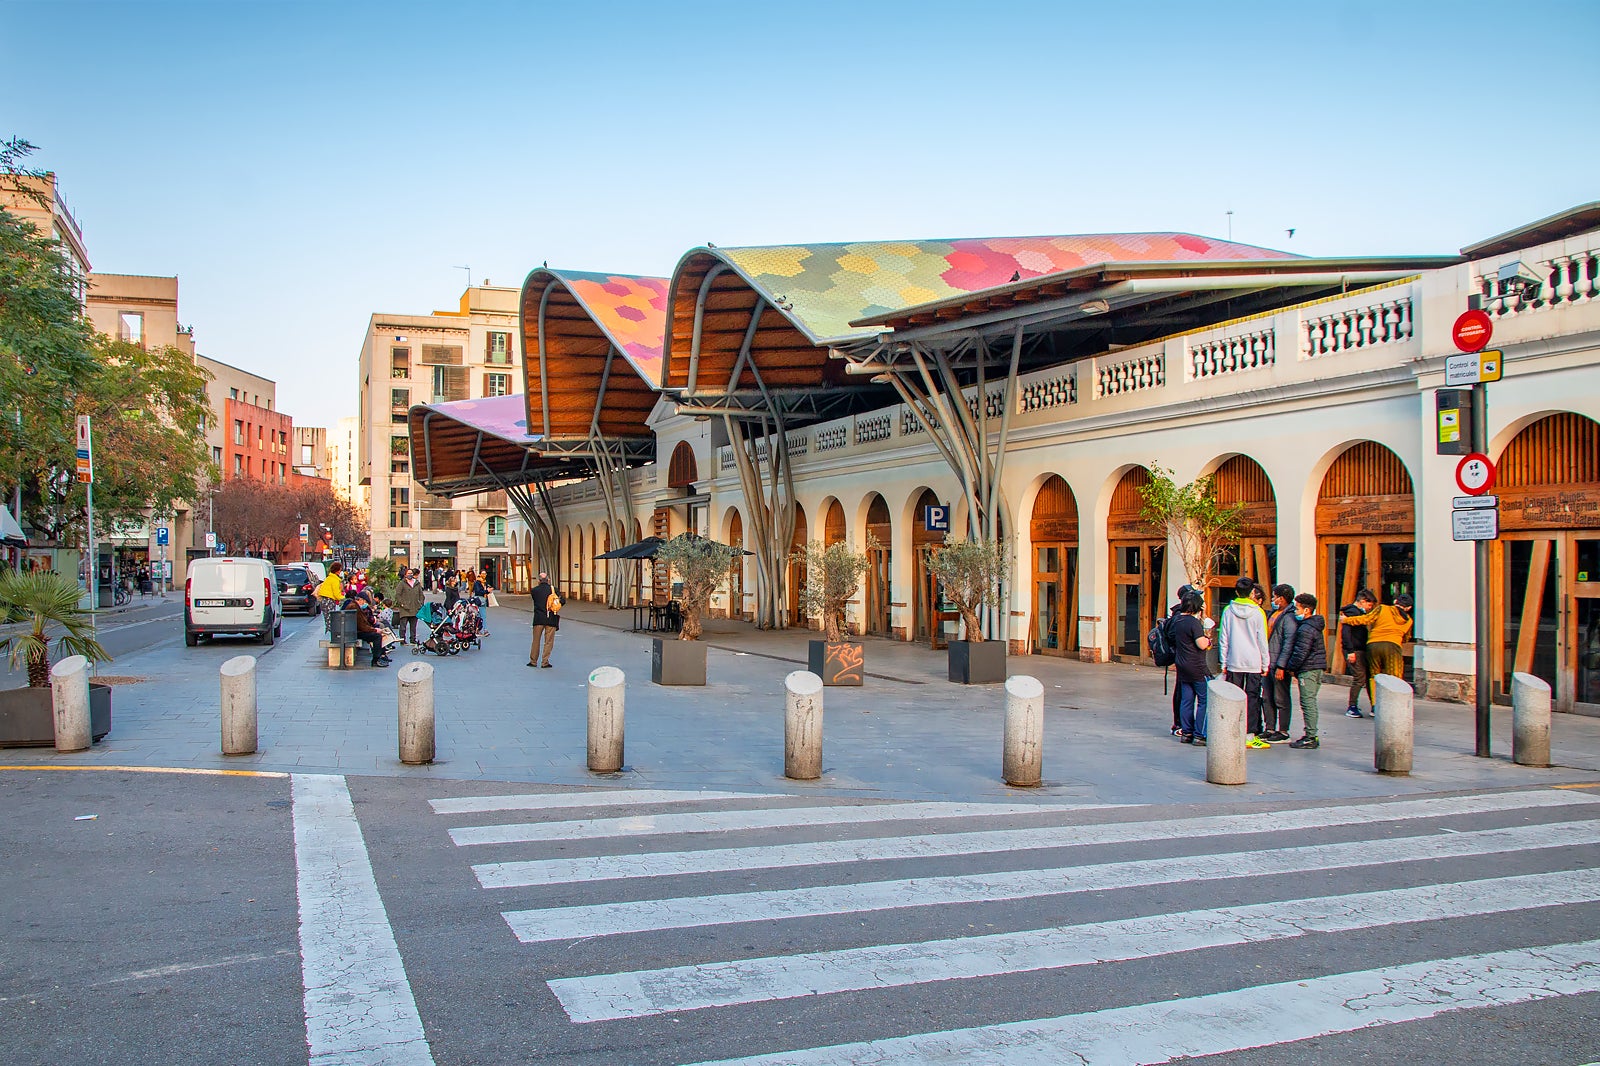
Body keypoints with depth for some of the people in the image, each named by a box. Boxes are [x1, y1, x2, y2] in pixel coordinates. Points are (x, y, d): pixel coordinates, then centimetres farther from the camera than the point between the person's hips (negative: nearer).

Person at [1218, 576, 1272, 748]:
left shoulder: (1228, 611, 1)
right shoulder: (1258, 613, -4)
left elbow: (1223, 639, 3)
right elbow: (1262, 641, -1)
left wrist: (1224, 663, 9)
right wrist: (1265, 664, 7)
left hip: (1234, 663, 1)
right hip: (1254, 663, -1)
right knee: (1252, 698, 1)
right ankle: (1250, 735, -2)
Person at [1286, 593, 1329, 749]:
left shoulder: (1305, 629, -17)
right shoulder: (1315, 626, 15)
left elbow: (1300, 652, -20)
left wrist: (1292, 668, -7)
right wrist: (1295, 668, 19)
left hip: (1308, 670, -10)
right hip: (1317, 668, 10)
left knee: (1307, 702, -7)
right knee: (1310, 702, 14)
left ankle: (1310, 737, -6)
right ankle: (1311, 735, 20)